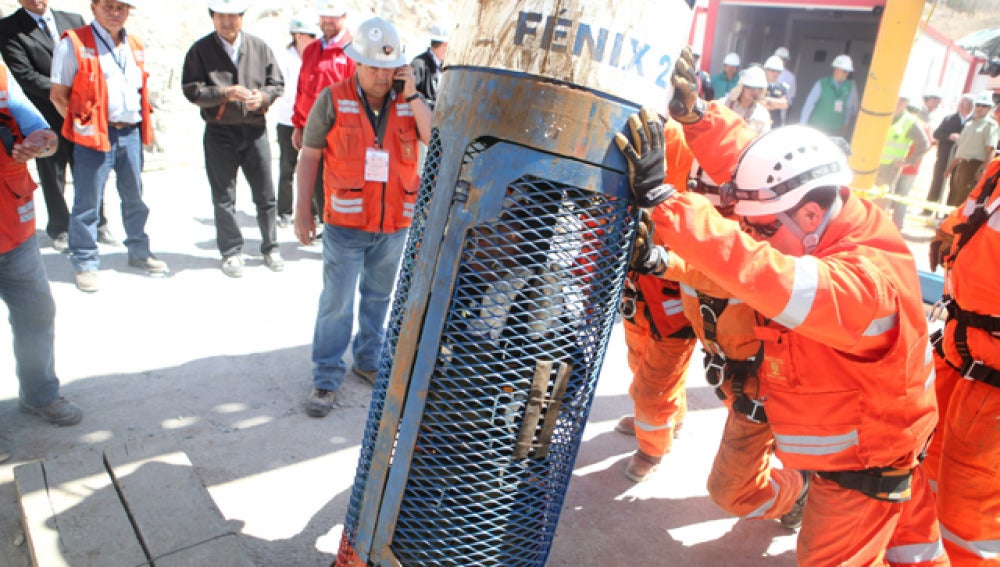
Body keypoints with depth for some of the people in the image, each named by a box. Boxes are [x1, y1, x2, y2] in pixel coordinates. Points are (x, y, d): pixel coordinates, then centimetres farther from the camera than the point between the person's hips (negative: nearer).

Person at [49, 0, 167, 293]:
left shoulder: (134, 46, 12)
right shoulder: (74, 44, -6)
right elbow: (58, 95, -4)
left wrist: (145, 124, 12)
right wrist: (81, 124, -5)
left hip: (131, 132, 6)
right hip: (95, 135, -5)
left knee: (135, 197, 15)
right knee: (88, 202, 1)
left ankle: (139, 252, 29)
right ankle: (85, 264, 12)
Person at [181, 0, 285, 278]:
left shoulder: (259, 47, 7)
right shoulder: (200, 50, 0)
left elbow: (277, 83, 9)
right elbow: (192, 91, -6)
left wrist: (263, 96, -12)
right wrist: (226, 93, -20)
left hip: (255, 129, 2)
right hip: (219, 132, -1)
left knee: (265, 193, 6)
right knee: (224, 197, 4)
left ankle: (271, 248, 19)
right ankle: (231, 252, 15)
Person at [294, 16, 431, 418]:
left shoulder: (408, 102, 2)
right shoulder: (332, 100, -5)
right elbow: (309, 157, -1)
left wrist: (412, 96, -14)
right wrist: (303, 212, -4)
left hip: (394, 224, 3)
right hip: (345, 223, -3)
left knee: (378, 297, 16)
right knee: (336, 302, 0)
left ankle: (369, 361, 34)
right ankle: (326, 379, 12)